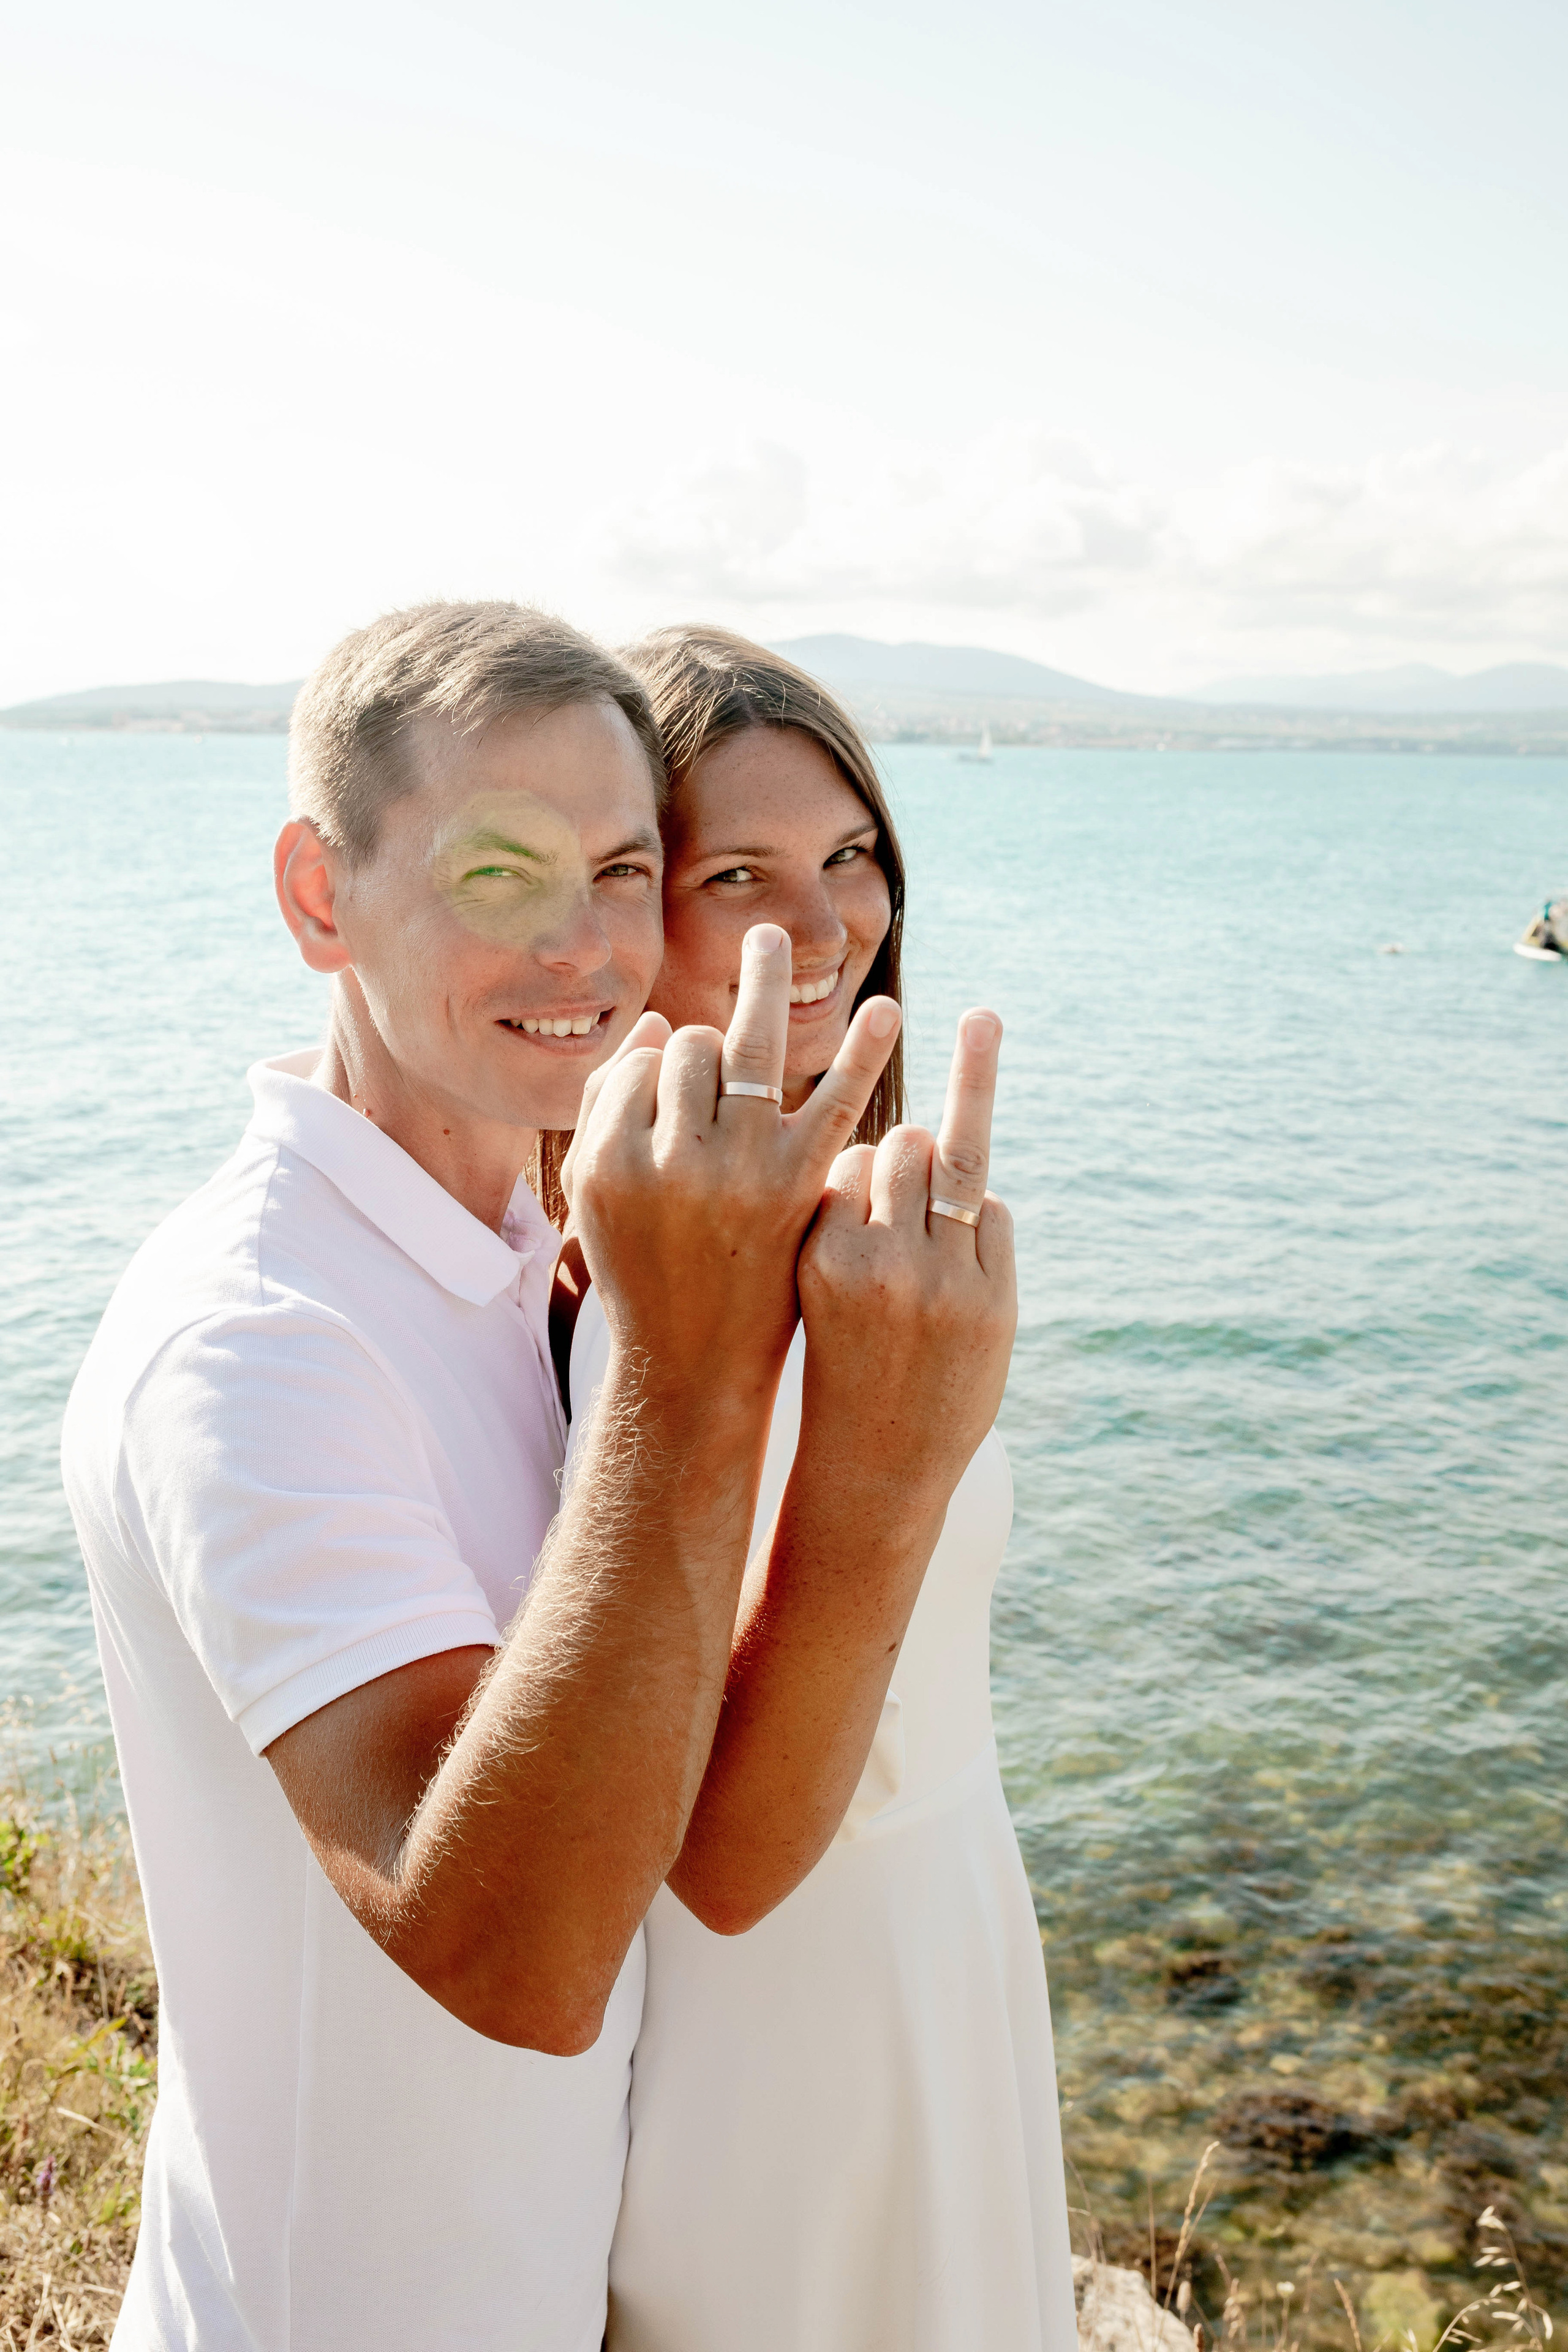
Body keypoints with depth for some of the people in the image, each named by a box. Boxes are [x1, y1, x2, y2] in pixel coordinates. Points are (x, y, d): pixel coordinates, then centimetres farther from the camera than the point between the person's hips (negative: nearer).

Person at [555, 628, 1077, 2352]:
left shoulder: (856, 1219, -2)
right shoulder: (592, 1273, -27)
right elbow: (723, 1856, -33)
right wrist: (880, 1458, -44)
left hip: (937, 1944, 8)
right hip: (752, 2033, -7)